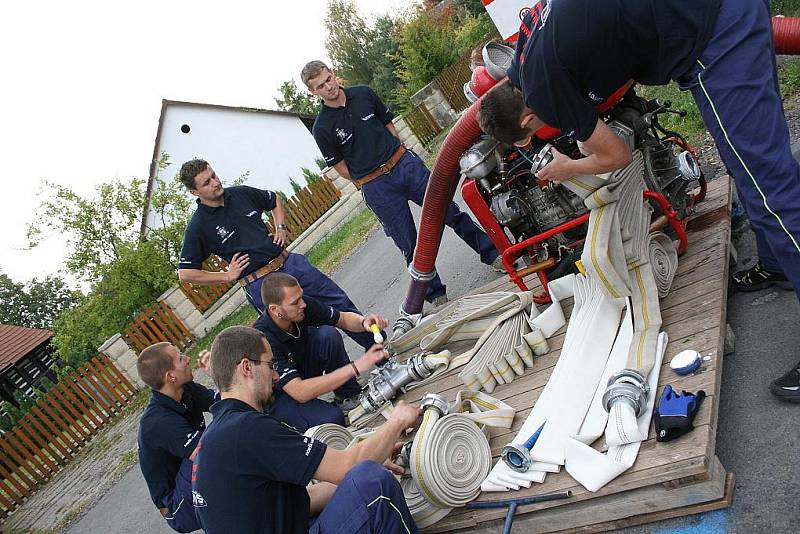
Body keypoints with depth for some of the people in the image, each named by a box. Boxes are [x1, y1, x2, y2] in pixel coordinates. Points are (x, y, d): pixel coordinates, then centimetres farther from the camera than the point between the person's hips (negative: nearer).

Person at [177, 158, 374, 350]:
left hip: (289, 262, 6)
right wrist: (228, 276, -7)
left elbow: (275, 200, 24)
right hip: (259, 284, -5)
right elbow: (185, 273, -8)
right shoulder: (197, 227, -10)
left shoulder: (241, 193, 4)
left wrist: (280, 228, 8)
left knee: (340, 302, 9)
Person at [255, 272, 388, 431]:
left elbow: (343, 318, 1)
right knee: (331, 418, -33)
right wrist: (355, 368, -40)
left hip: (302, 375, 7)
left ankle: (349, 399, -6)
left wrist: (363, 322, -24)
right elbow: (300, 392, -38)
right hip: (277, 396, -6)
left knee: (328, 334, -19)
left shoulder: (303, 306, -17)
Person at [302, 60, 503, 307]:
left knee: (451, 212, 5)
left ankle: (493, 254, 21)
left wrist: (398, 161, 9)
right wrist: (373, 182, 3)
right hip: (377, 188, -3)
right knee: (410, 246, 2)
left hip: (405, 163, 3)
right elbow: (341, 168, 1)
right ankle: (436, 295, 16)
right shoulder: (322, 129, -7)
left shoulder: (363, 93, 3)